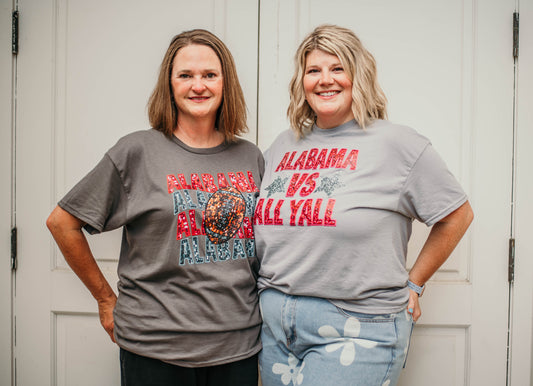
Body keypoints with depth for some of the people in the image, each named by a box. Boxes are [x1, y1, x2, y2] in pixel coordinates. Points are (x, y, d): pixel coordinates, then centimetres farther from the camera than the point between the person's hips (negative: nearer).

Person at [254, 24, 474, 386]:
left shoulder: (398, 143, -5)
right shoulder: (283, 146, 9)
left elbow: (457, 215, 2)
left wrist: (412, 284, 3)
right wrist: (271, 289, 11)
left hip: (357, 331, -5)